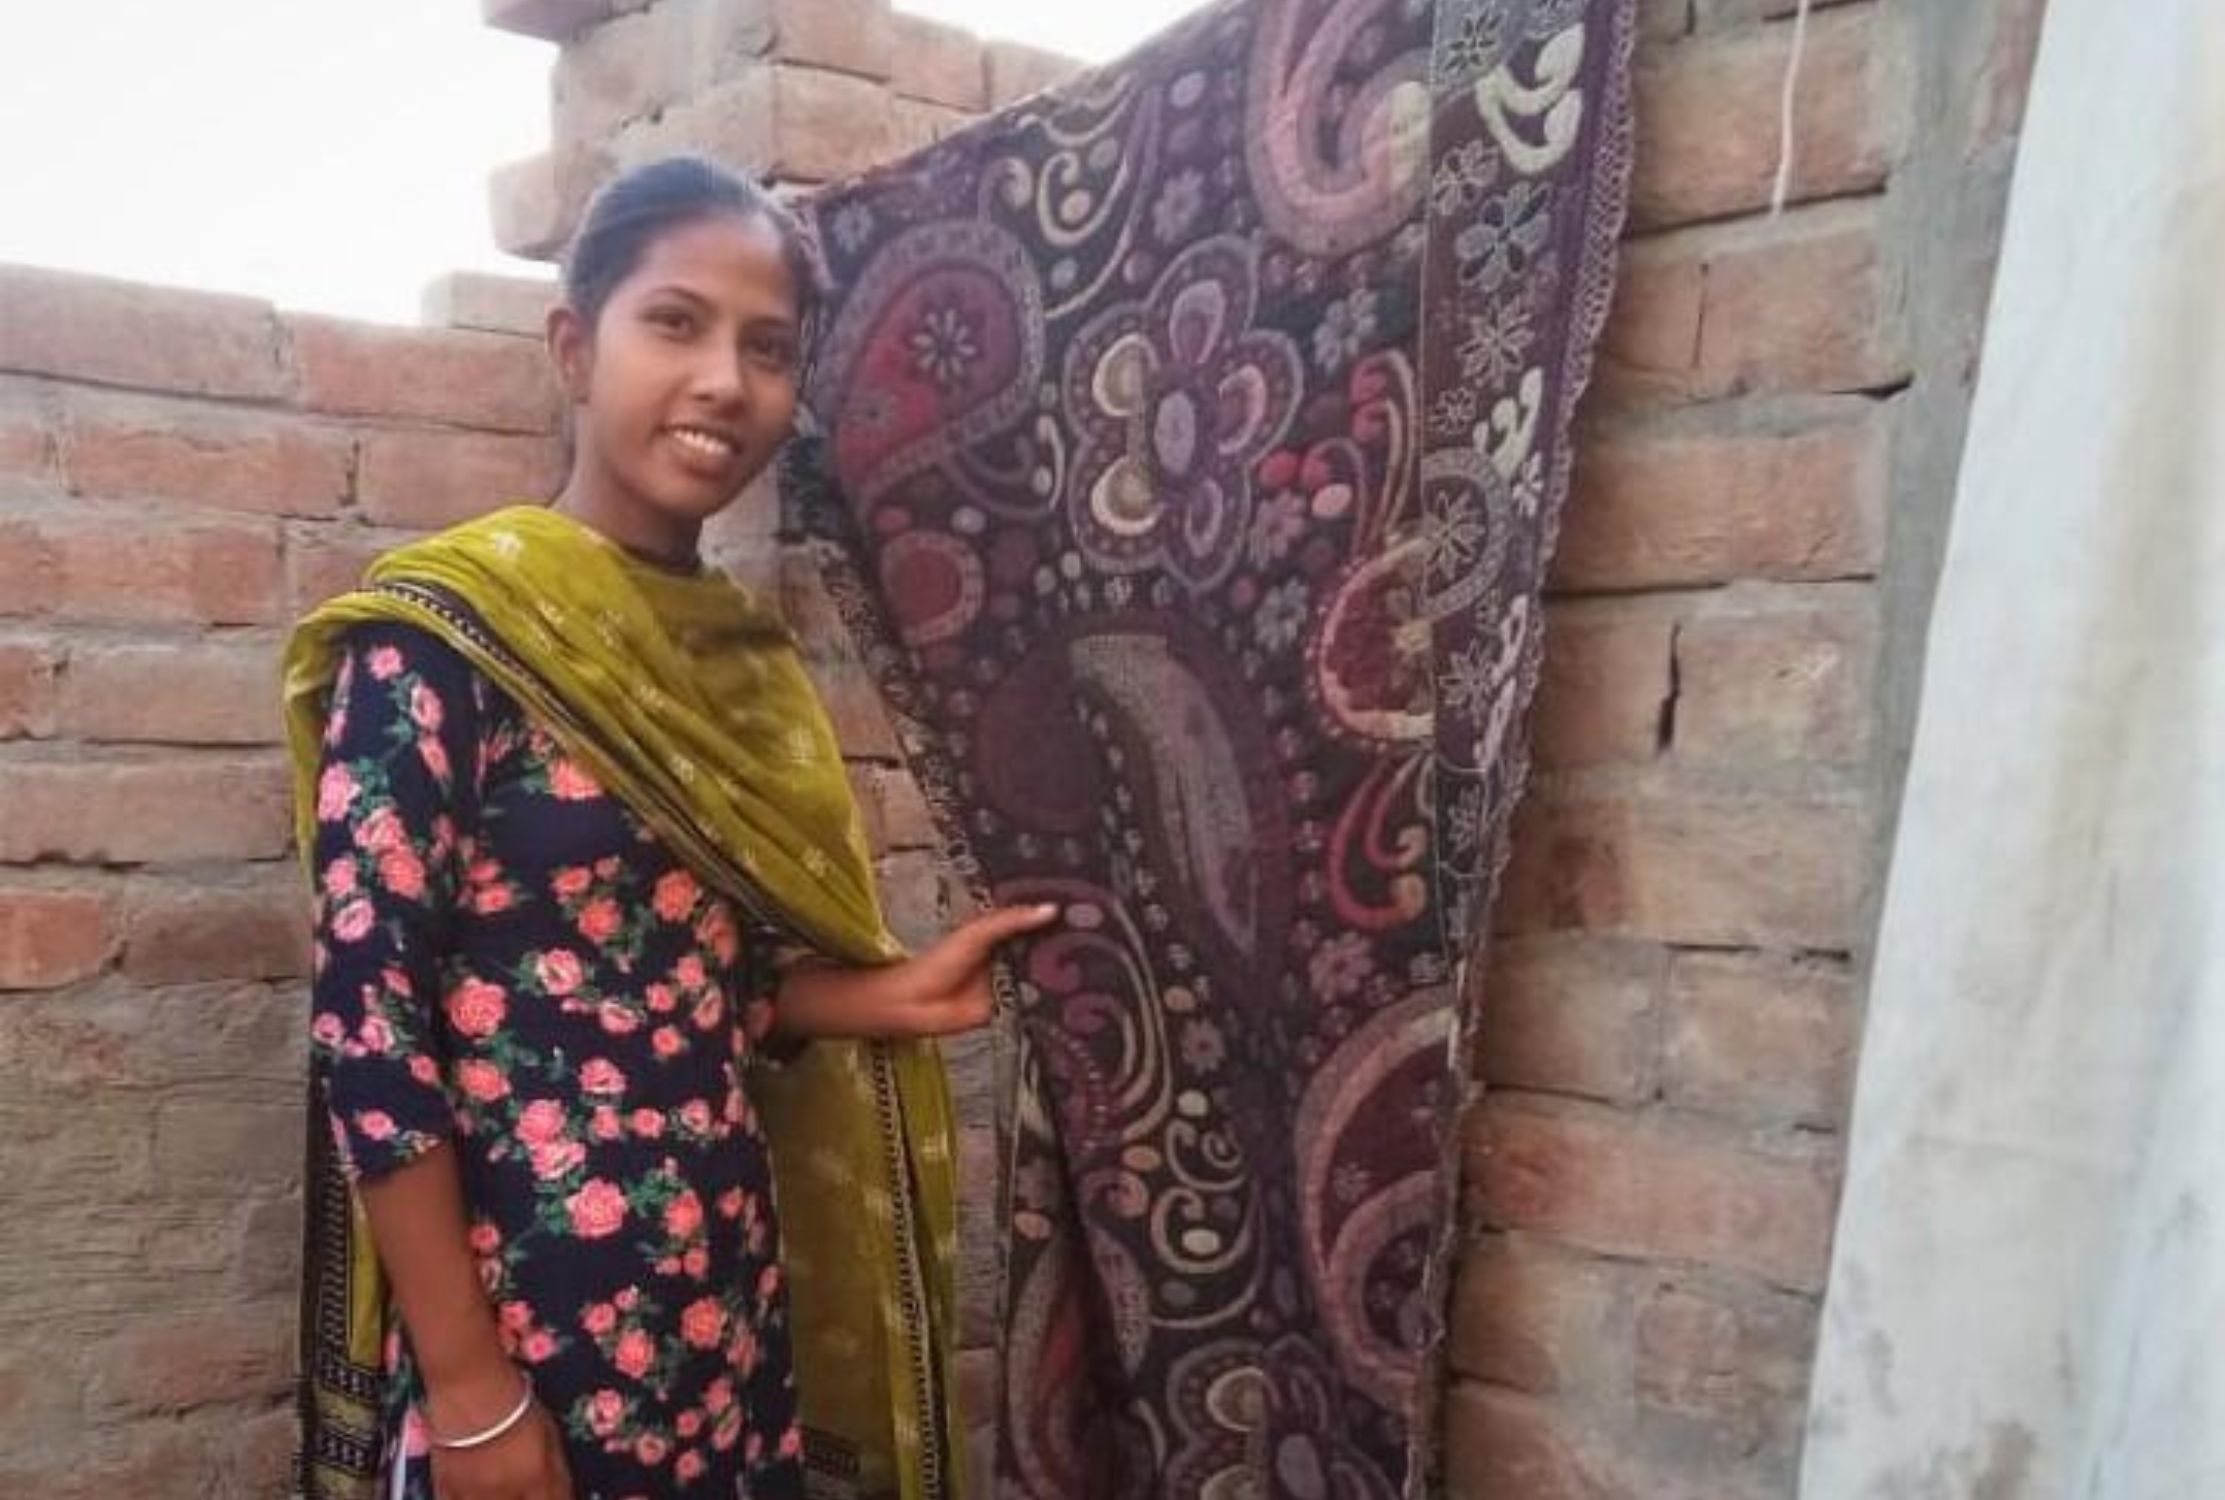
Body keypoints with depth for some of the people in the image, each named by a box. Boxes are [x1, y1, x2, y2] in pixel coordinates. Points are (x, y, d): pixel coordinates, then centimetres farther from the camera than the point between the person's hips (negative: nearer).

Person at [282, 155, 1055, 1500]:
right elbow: (368, 1020, -16)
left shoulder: (747, 652, 6)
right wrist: (469, 1388, -16)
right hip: (521, 1316, -6)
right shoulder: (441, 627, -13)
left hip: (728, 1303, 6)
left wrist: (889, 994, -3)